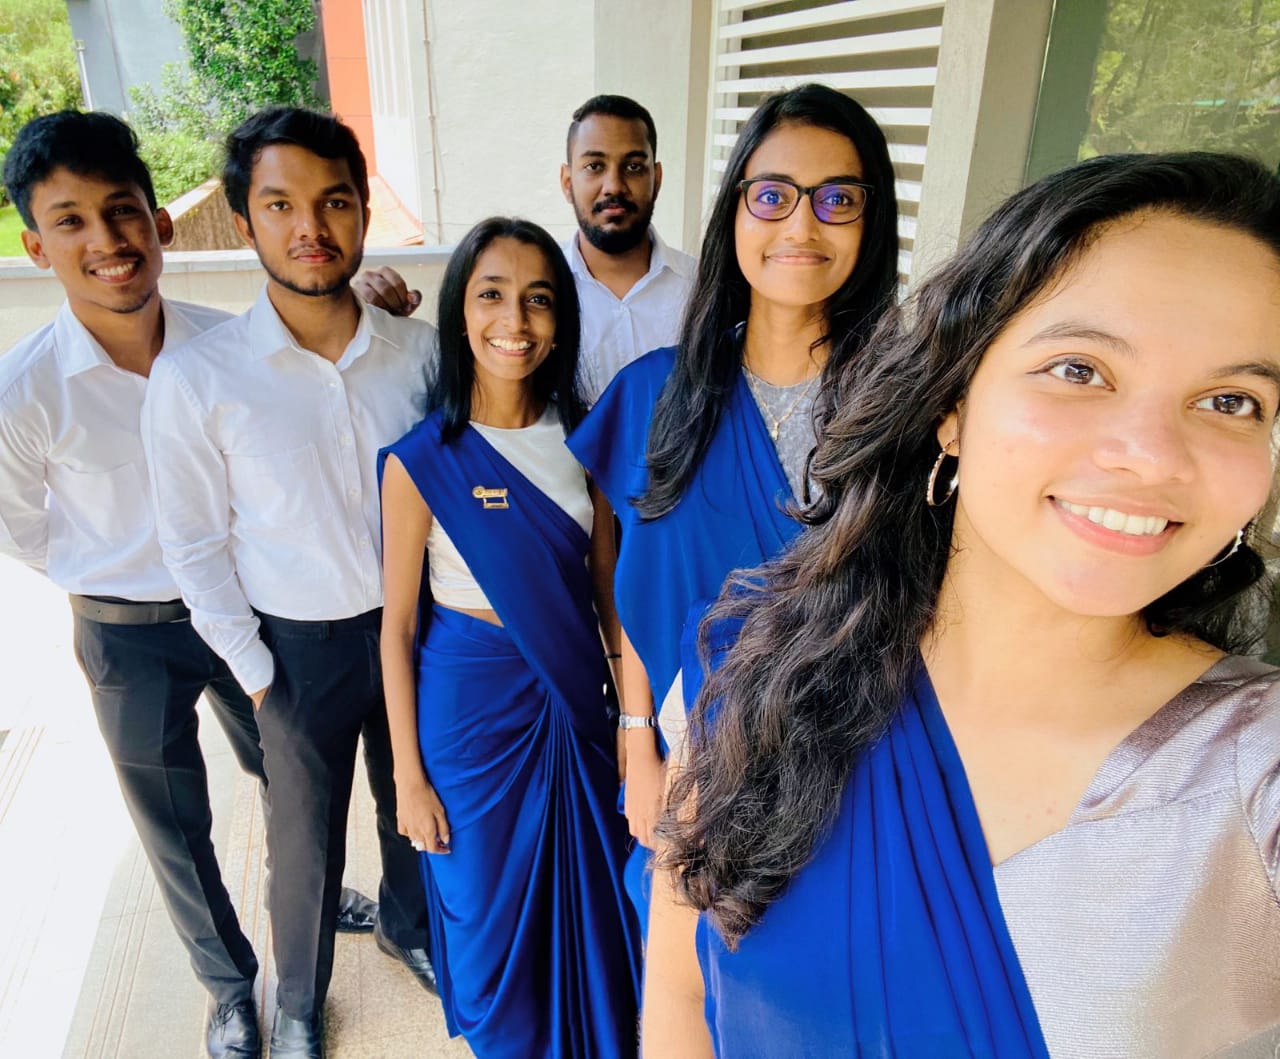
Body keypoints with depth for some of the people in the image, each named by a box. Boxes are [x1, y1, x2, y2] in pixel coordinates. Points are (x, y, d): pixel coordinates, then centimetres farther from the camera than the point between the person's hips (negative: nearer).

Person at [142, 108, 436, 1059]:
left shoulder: (419, 351, -10)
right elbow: (196, 549, -7)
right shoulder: (195, 380, -16)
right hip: (300, 646, -2)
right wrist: (256, 674, -5)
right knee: (306, 837, 18)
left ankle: (408, 926, 56)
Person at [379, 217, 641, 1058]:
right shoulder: (422, 461, -14)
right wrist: (409, 775, -5)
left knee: (588, 900, 21)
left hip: (573, 698, 3)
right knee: (490, 909, 17)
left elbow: (609, 590, 3)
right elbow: (397, 626, -8)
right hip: (469, 704, -3)